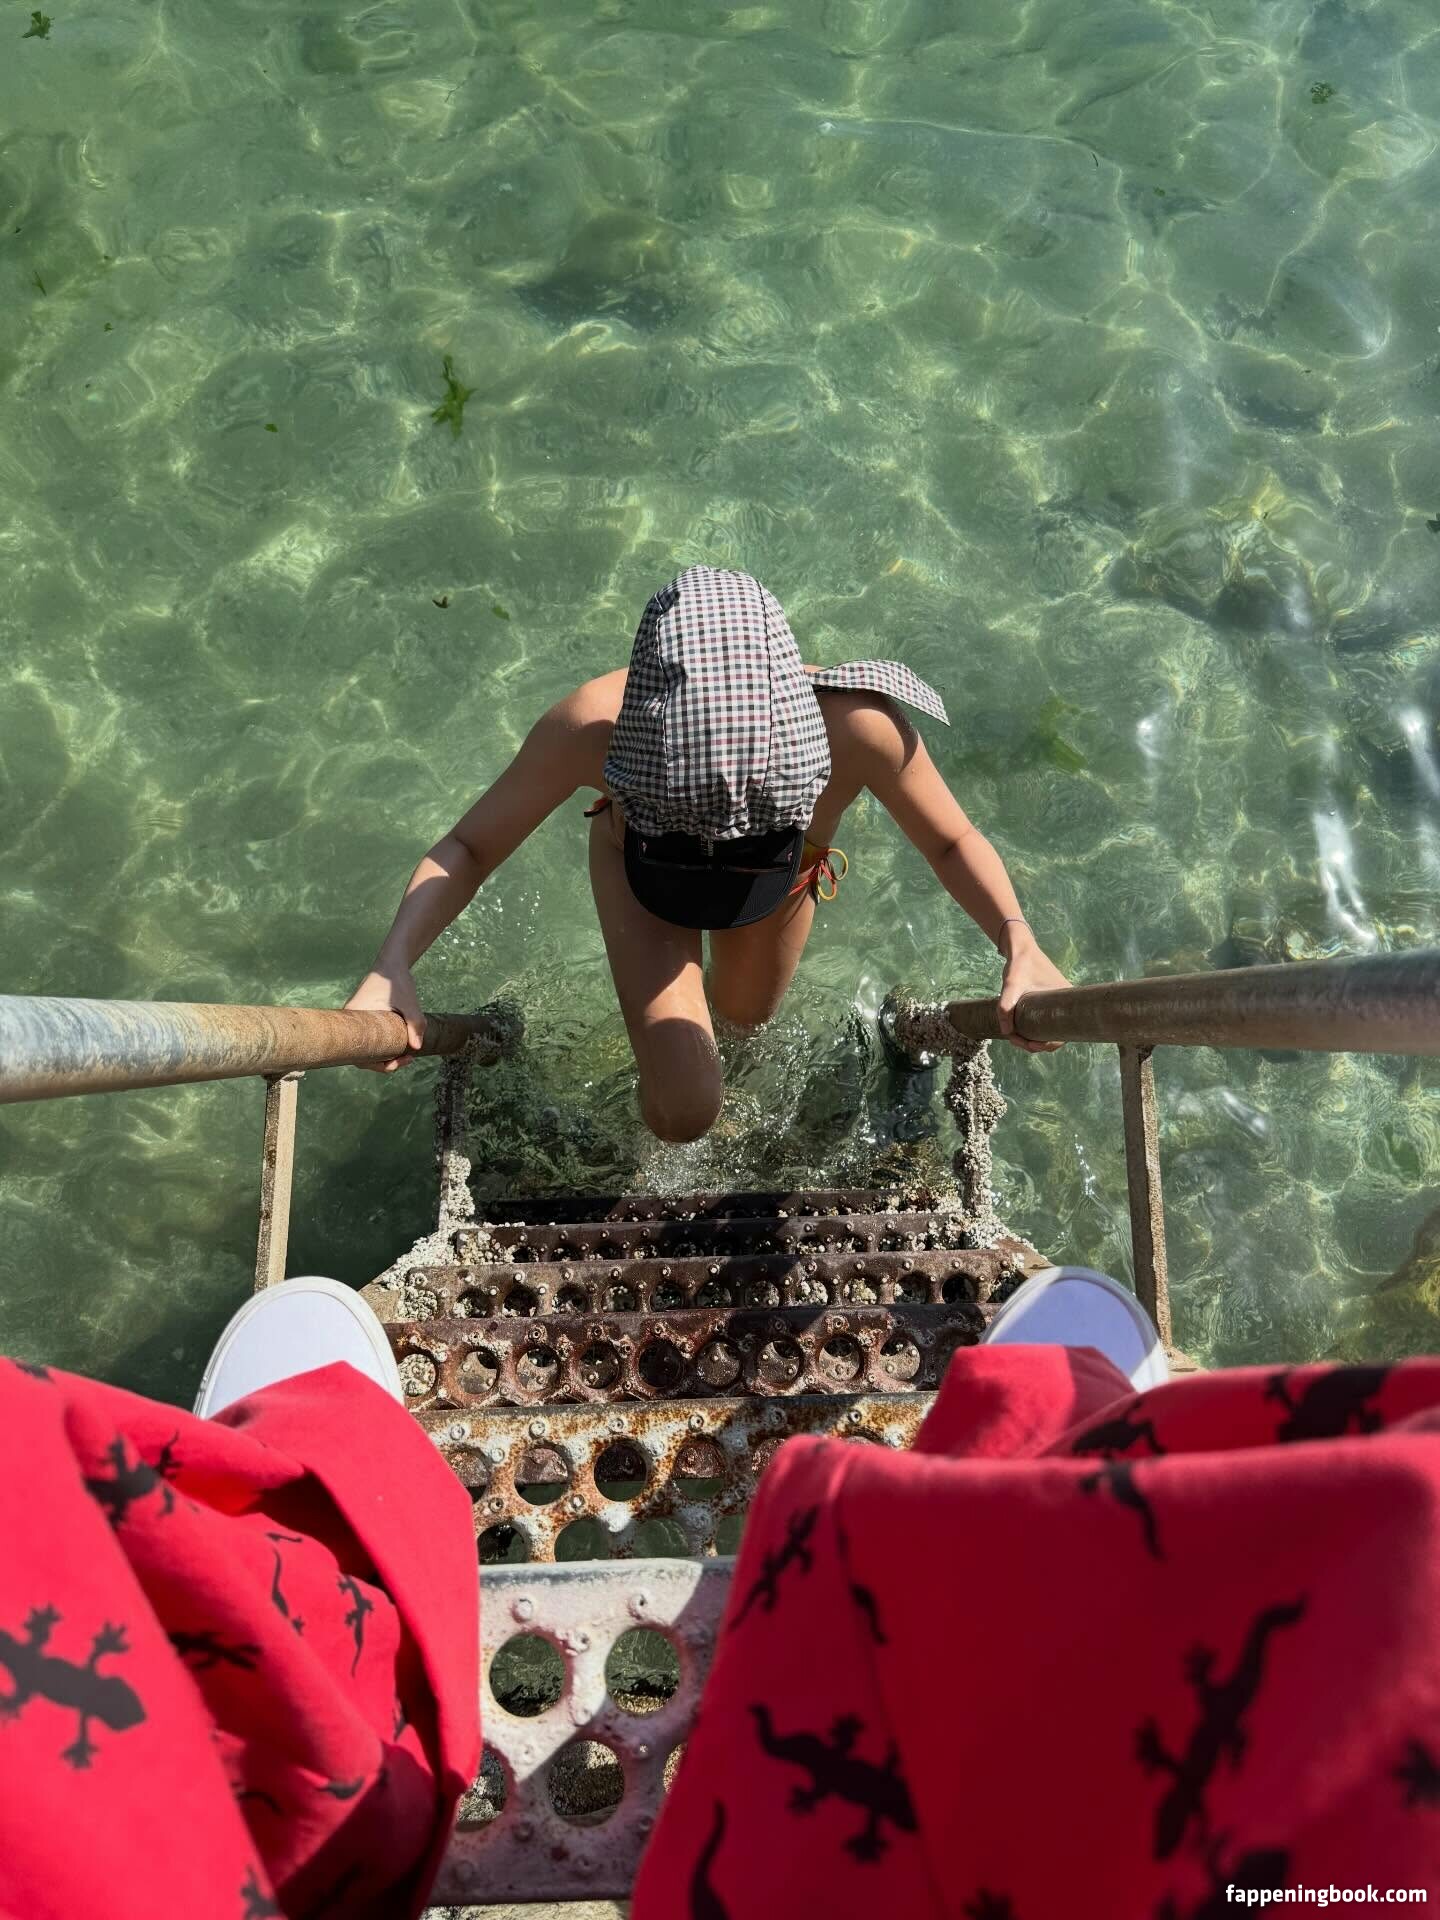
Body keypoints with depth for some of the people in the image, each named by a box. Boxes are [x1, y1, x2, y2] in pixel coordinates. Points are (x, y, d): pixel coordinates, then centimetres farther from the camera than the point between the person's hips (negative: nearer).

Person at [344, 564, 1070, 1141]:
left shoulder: (854, 725, -43)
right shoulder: (589, 727, -43)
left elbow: (952, 842, -25)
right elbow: (467, 849, -27)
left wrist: (1021, 945, -42)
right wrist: (391, 967, -43)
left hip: (780, 876, 2)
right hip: (644, 866, -1)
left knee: (745, 1013, 30)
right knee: (683, 1114, -9)